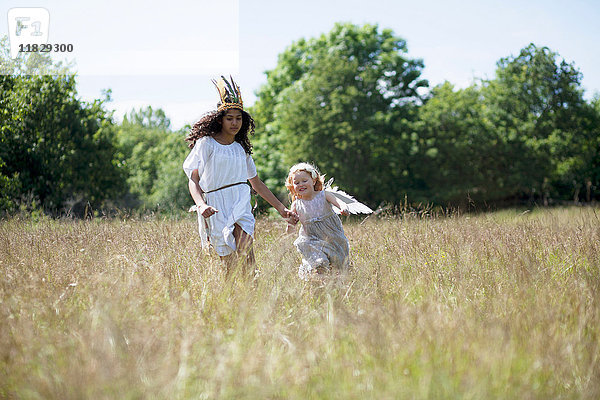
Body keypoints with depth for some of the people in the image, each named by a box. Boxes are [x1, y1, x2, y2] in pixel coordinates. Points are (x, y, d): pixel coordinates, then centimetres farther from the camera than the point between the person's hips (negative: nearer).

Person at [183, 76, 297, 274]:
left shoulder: (241, 148, 17)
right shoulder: (206, 143, 2)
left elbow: (256, 183, 26)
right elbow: (193, 179, -5)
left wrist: (281, 209, 25)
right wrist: (200, 205, -25)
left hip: (241, 206, 3)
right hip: (216, 208, -3)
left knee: (245, 248, -25)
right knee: (229, 263, -10)